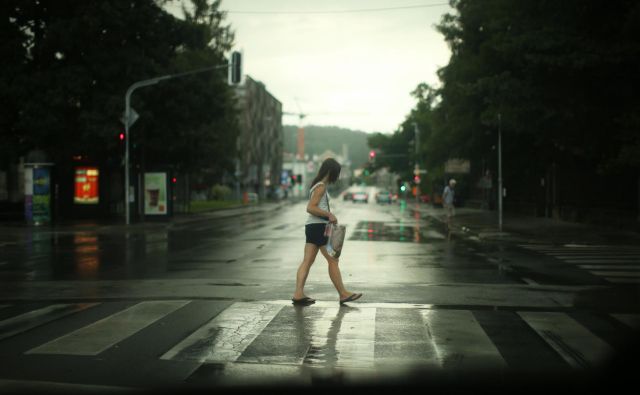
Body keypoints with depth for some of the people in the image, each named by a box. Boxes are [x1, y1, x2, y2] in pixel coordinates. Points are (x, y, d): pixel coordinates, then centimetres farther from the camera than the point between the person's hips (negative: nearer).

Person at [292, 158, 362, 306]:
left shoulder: (319, 185, 17)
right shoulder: (321, 186, -13)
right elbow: (310, 208, -21)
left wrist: (329, 215, 10)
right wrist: (329, 215, -17)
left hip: (312, 227, 10)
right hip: (319, 227, -10)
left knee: (307, 261, 4)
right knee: (333, 260, -1)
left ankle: (298, 294, 0)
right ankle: (343, 294, 6)